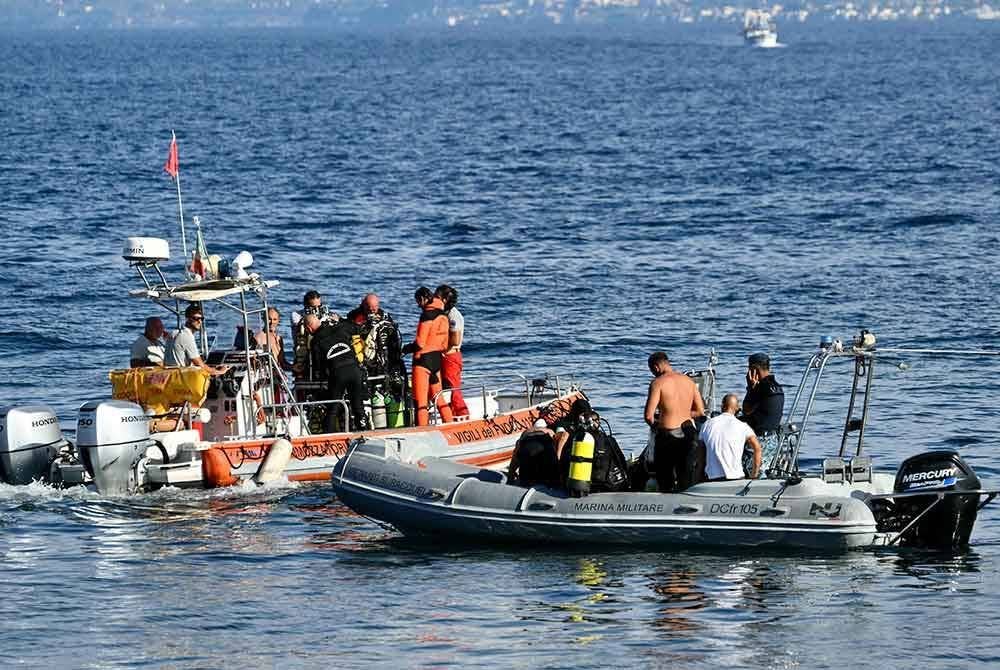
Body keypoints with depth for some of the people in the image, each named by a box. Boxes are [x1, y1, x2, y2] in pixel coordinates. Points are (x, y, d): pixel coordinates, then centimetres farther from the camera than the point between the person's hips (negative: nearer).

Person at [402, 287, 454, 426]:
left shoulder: (427, 315, -15)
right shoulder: (443, 315, 9)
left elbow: (420, 342, -16)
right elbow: (444, 343, 14)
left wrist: (408, 348, 0)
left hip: (423, 358, -8)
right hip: (437, 358, 8)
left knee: (420, 398, -5)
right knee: (437, 395, 18)